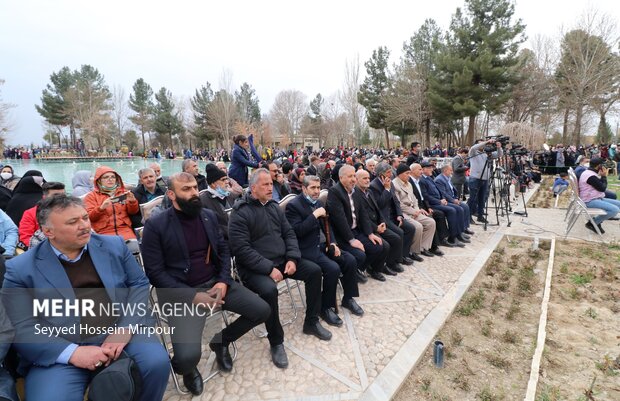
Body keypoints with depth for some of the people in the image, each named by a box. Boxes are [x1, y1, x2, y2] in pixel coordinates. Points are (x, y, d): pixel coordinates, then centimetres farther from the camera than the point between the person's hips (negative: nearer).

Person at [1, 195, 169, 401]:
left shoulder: (114, 245, 5)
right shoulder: (21, 269, 0)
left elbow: (139, 283, 5)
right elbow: (21, 329, -3)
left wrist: (126, 328, -10)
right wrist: (73, 353, -17)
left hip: (122, 329, 1)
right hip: (61, 350, -1)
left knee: (157, 363, -20)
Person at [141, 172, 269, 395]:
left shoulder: (209, 216, 8)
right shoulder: (155, 225, -8)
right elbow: (155, 272, -10)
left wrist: (223, 281, -7)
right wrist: (191, 296, -18)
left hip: (215, 283, 5)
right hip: (180, 292, -5)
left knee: (262, 311, -4)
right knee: (188, 355, -25)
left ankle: (221, 341, 23)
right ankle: (187, 369, 17)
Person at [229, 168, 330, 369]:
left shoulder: (274, 206, 9)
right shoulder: (240, 212, -13)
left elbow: (289, 234, 8)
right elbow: (241, 249, -20)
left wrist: (292, 258, -9)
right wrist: (269, 268, -24)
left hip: (282, 260, 7)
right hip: (255, 267, -7)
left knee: (314, 270, -3)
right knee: (269, 289, -34)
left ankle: (311, 322, 15)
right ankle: (276, 341, -7)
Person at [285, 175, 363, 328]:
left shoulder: (318, 202, 14)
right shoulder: (293, 205, -11)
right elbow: (297, 231, -22)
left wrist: (333, 243, 2)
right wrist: (314, 215, -22)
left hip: (323, 244, 8)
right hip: (307, 248, -8)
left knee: (350, 260, -6)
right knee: (333, 268, -26)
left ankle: (348, 298, 14)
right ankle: (326, 307, -3)